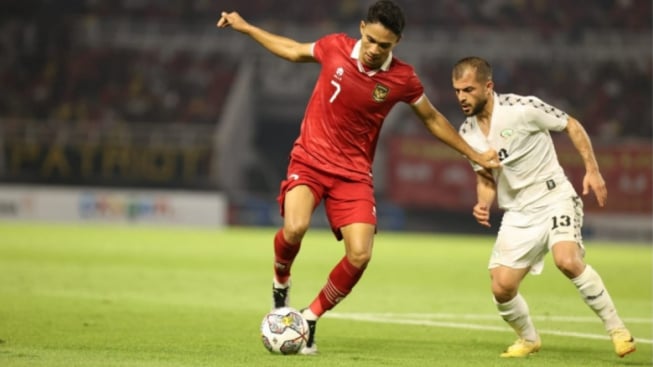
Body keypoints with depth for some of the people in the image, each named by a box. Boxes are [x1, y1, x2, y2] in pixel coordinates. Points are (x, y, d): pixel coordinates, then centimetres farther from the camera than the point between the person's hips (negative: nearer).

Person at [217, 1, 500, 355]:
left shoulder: (403, 79, -7)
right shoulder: (335, 47, -7)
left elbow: (432, 119, 11)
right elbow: (293, 51, 14)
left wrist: (474, 155, 14)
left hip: (354, 172, 1)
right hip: (310, 159, -1)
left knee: (360, 255, -15)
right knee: (295, 227, -29)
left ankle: (310, 319, 8)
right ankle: (280, 282, 6)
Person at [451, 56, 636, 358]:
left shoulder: (522, 108, -16)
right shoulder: (467, 134, 1)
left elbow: (572, 126, -4)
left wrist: (592, 170, -9)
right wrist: (483, 204, -7)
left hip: (555, 199, -5)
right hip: (518, 214, 5)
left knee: (568, 261, -30)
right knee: (502, 287, -6)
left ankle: (616, 329, -15)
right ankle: (528, 339, 24)